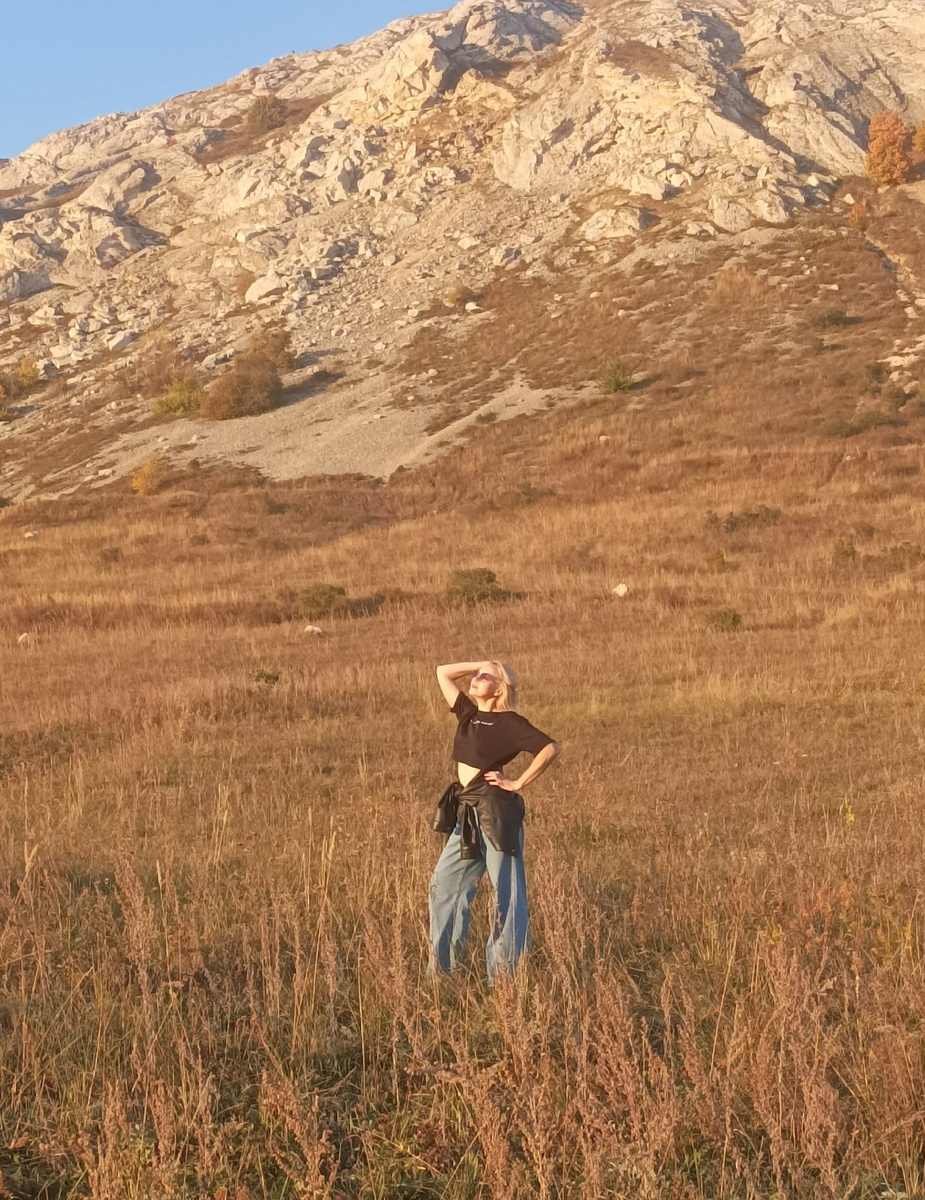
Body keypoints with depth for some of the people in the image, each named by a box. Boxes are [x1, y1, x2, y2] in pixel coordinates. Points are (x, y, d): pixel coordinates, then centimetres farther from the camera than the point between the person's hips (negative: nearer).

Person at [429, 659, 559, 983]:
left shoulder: (508, 722, -10)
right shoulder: (468, 713, 11)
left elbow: (550, 748, -19)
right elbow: (443, 672, 18)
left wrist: (519, 784, -13)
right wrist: (483, 664, 10)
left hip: (496, 811, -9)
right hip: (466, 812, 9)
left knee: (506, 891, -3)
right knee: (444, 881, 12)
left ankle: (504, 975, 0)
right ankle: (442, 966, 22)